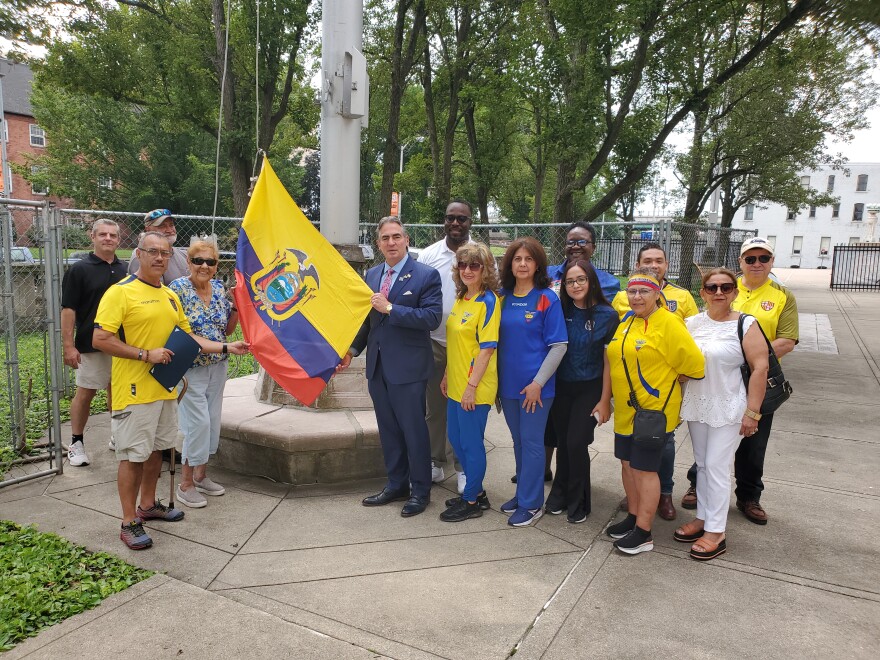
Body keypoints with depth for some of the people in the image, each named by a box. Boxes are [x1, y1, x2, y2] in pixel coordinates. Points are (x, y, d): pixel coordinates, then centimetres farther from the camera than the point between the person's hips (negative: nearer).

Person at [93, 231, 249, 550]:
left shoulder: (170, 296, 13)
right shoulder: (121, 291, -11)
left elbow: (188, 338, 17)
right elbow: (100, 339, -18)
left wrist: (227, 347, 9)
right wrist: (146, 354, -20)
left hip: (165, 389, 7)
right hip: (135, 390, -7)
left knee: (155, 449, 17)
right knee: (133, 455, 0)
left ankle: (148, 505, 34)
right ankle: (129, 522, 12)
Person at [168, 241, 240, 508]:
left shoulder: (219, 288, 6)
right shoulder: (178, 288, -11)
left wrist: (236, 306, -3)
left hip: (218, 366, 6)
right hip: (190, 367, -6)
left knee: (212, 420, 13)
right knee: (198, 422, -7)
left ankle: (201, 475, 29)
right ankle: (186, 484, 9)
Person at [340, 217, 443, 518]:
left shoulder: (426, 275, -9)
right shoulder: (372, 275, 11)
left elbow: (432, 317, -18)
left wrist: (391, 308, -20)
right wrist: (352, 349, 8)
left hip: (408, 368, -6)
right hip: (378, 367, 6)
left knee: (414, 431, 5)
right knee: (388, 430, 16)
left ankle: (420, 491, 20)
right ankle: (397, 485, 31)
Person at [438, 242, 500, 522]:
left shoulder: (488, 302, -15)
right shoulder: (461, 298, 10)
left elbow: (487, 349, -18)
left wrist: (471, 386, -19)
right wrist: (447, 374, 16)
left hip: (475, 388, -9)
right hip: (457, 385, 9)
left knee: (471, 443, 3)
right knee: (456, 439, 17)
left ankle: (472, 502, 20)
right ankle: (476, 491, 34)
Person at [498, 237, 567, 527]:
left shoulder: (547, 299, -9)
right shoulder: (503, 297, 4)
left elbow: (559, 345, -10)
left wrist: (538, 382, -15)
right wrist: (497, 378, 8)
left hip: (535, 385, -5)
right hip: (508, 383, 5)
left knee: (531, 442, 3)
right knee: (518, 441, 16)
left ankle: (531, 503, 16)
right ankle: (523, 492, 32)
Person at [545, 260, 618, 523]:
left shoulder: (607, 316, -8)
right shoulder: (561, 311, 0)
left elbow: (609, 361, -7)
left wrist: (604, 400, -8)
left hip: (590, 389, -3)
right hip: (561, 387, 3)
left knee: (576, 443, -6)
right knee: (563, 442, 9)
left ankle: (578, 502, 15)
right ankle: (560, 495, 28)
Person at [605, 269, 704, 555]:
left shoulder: (669, 323, -16)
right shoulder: (626, 320, 7)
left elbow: (693, 364, -16)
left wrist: (668, 383, 0)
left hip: (654, 409, -7)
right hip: (625, 410, 7)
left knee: (645, 468, 1)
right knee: (628, 463, 16)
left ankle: (643, 532, 14)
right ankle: (633, 517, 33)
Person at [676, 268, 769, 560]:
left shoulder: (745, 324, -10)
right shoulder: (692, 323, 3)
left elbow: (760, 367, -12)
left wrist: (752, 412, -14)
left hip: (727, 409, -5)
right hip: (696, 405, 5)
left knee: (717, 467, -1)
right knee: (702, 465, 15)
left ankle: (716, 533, 11)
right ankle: (702, 518, 29)